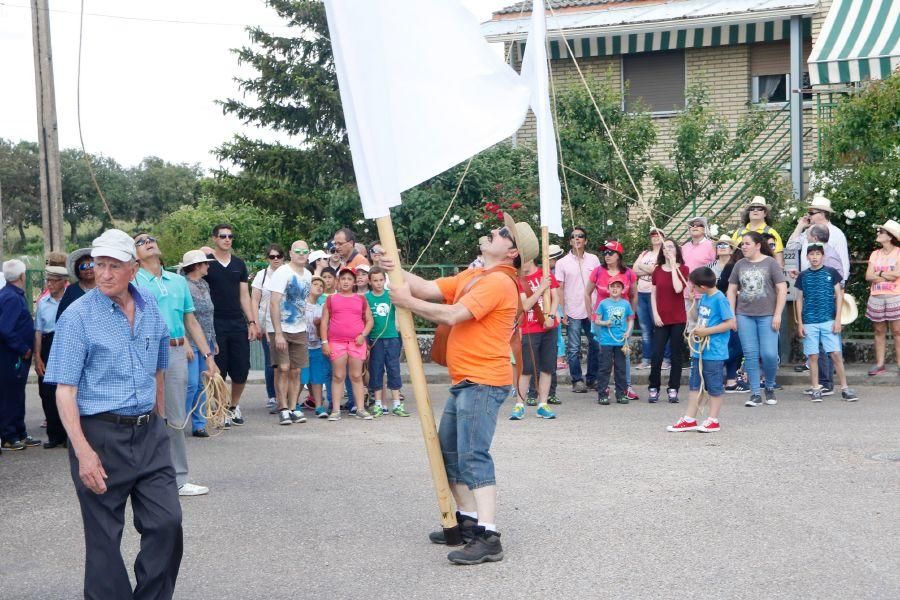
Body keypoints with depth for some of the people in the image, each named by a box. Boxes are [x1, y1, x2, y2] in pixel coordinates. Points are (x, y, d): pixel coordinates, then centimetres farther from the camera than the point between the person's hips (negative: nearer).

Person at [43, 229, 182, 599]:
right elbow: (64, 389, -13)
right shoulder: (78, 316, -9)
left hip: (149, 433, 4)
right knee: (104, 537, 4)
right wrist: (83, 451, -21)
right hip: (101, 436, -4)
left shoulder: (150, 307, 6)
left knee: (167, 523, 1)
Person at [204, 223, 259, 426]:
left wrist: (252, 322, 6)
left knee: (242, 369, 2)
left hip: (238, 323, 4)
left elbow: (244, 295, 14)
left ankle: (234, 405, 21)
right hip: (215, 323, -4)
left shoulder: (239, 264, 12)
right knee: (218, 371, 0)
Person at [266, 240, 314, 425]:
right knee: (283, 368, -9)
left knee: (296, 371, 5)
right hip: (281, 330, -6)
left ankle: (294, 408, 9)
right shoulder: (282, 272, -10)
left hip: (300, 330, 6)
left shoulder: (308, 275, 9)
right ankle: (283, 409, -3)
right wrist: (278, 333, -21)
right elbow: (274, 304, -15)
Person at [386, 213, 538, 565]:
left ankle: (488, 538, -20)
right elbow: (429, 289, 10)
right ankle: (468, 520, 27)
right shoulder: (471, 276, 16)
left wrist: (408, 302, -13)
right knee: (448, 451, 17)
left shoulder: (498, 282, -15)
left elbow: (452, 315, -22)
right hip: (465, 381, 10)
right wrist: (397, 271, -2)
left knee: (472, 455, -17)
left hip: (484, 382, -10)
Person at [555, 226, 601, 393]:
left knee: (595, 346, 7)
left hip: (592, 311, 2)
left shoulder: (593, 259, 7)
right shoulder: (562, 263, 2)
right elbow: (559, 289, 1)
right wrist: (562, 312, -5)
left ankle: (592, 378, 19)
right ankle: (577, 380, 9)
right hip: (573, 312, -2)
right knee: (574, 349, 0)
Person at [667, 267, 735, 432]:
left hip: (714, 352, -9)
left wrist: (707, 331, -18)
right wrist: (694, 302, 6)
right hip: (699, 350, 9)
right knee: (695, 385, 12)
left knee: (714, 387, 3)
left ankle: (713, 420, 13)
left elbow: (730, 323, -18)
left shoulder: (720, 299, -16)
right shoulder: (704, 297, 9)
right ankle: (689, 419, 18)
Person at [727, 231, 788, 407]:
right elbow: (732, 290, 13)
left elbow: (782, 289, -2)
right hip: (744, 315, 3)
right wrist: (731, 314, 5)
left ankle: (770, 388, 15)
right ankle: (755, 394, 7)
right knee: (750, 355, 2)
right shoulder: (740, 265, 10)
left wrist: (777, 314, -8)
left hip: (767, 315, -3)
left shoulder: (770, 263, 0)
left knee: (769, 354, -9)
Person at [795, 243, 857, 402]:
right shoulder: (803, 276, 6)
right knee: (813, 356, 3)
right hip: (809, 322, 1)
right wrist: (800, 323, 5)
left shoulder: (831, 273, 3)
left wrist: (838, 319, -3)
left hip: (829, 320, -1)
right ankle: (816, 389, 11)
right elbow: (799, 300, 10)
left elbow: (839, 296, 4)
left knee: (836, 354, -4)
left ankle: (844, 388, 2)